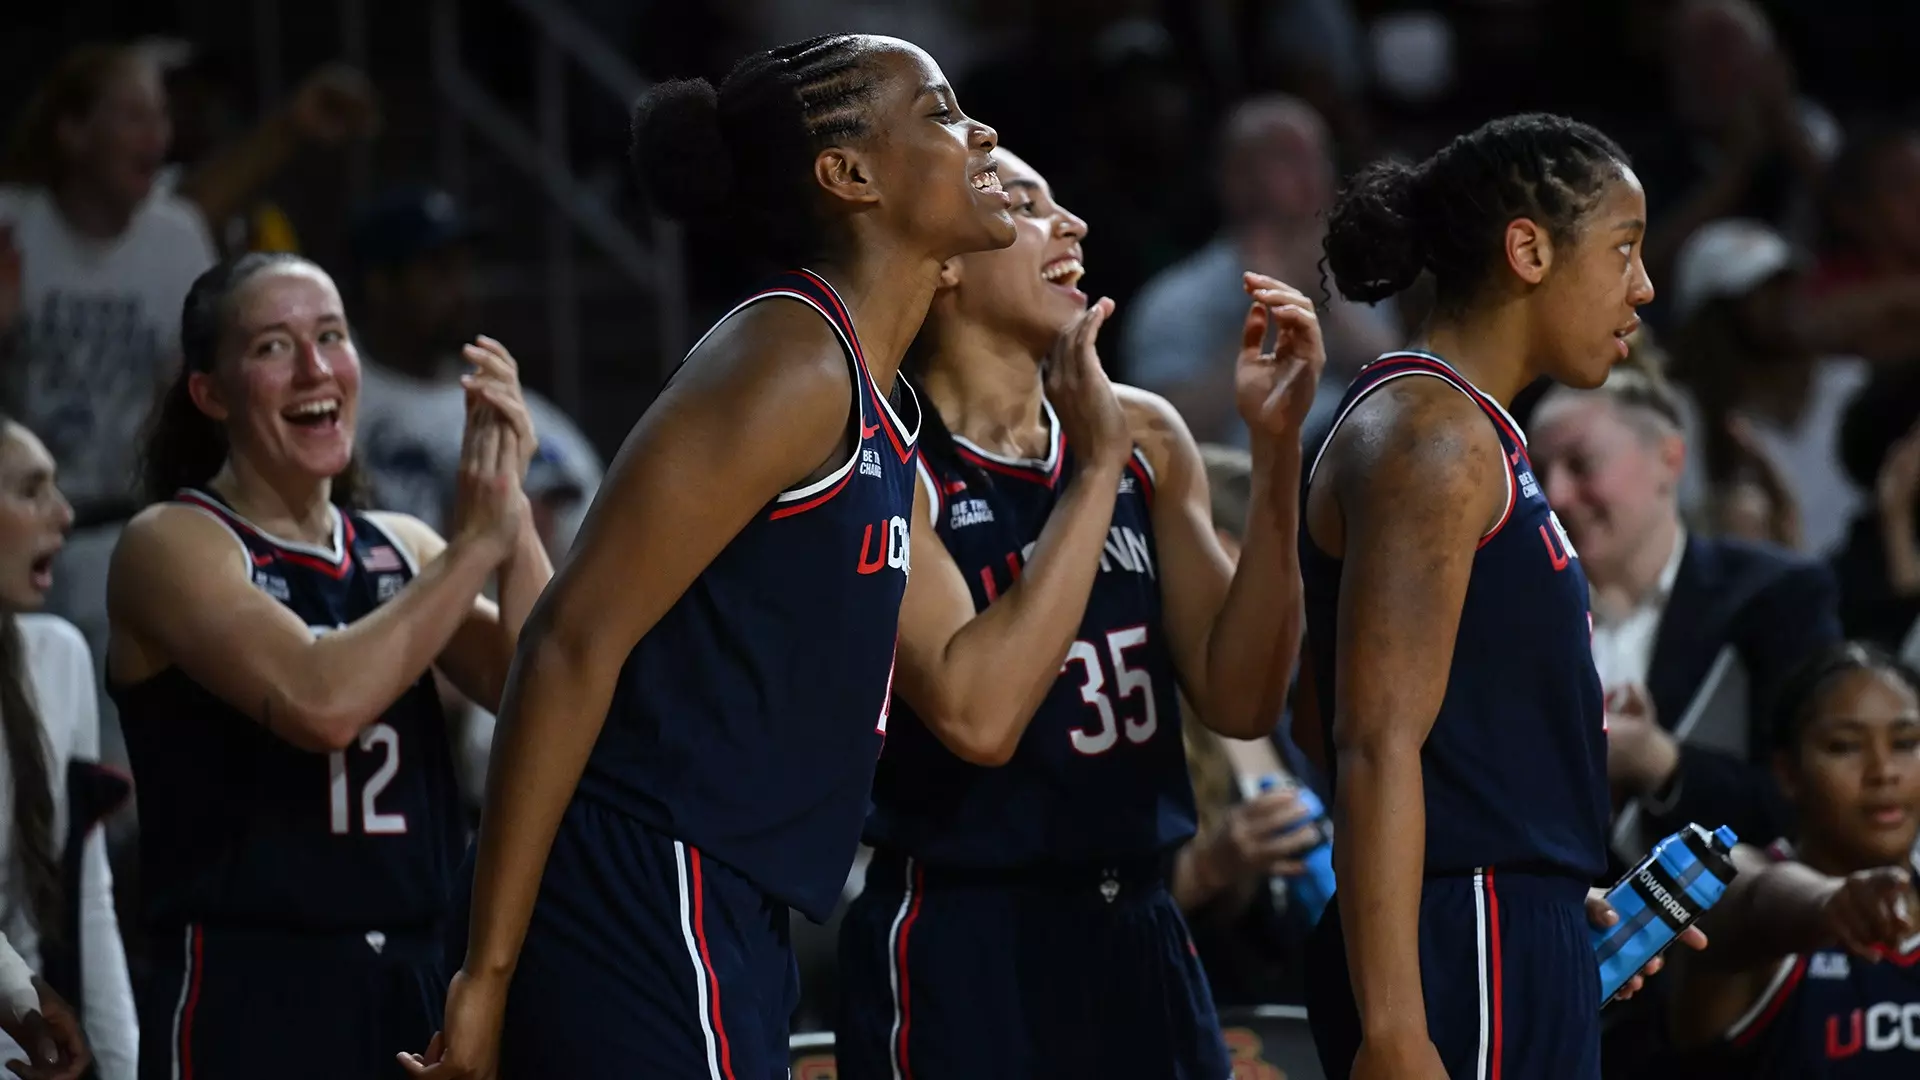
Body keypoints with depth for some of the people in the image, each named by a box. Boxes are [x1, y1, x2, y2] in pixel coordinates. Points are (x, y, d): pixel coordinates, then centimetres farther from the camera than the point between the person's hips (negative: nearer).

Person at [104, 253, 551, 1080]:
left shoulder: (400, 548, 14)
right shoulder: (172, 545, -4)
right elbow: (319, 702, -21)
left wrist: (512, 517, -11)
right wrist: (474, 544, -15)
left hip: (416, 984, 6)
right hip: (246, 1000, -6)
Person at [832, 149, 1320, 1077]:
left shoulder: (1145, 435, 6)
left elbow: (1239, 702, 1)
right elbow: (977, 718, -24)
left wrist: (1276, 452, -8)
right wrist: (1096, 470, -22)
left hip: (1139, 931, 6)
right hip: (962, 940, -6)